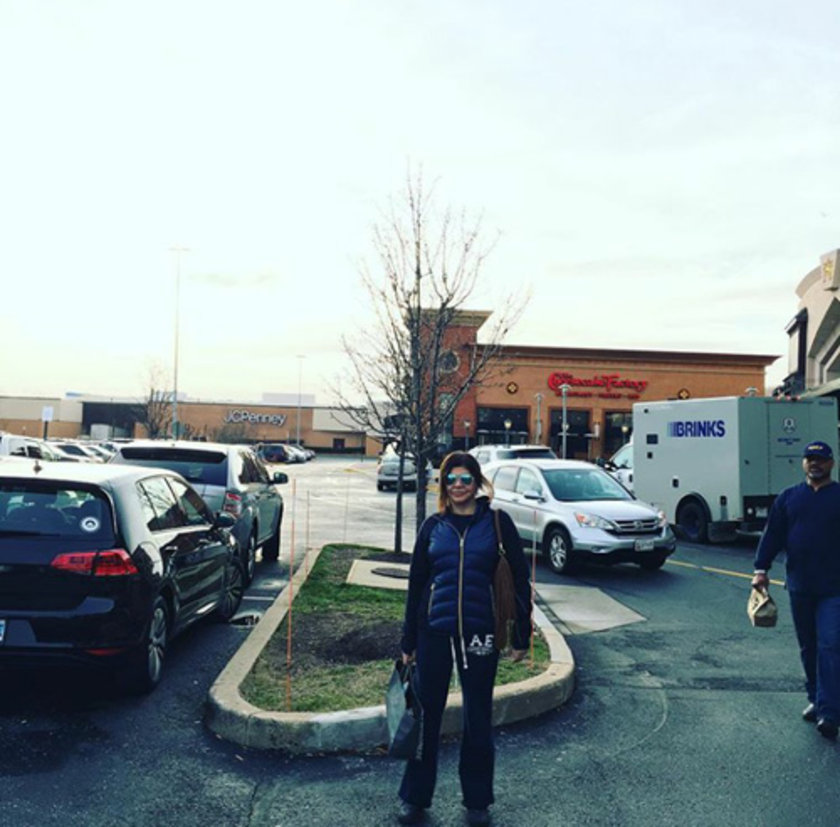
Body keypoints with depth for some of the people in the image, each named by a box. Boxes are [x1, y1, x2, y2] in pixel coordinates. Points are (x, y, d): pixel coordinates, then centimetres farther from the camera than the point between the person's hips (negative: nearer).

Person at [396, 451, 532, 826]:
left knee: (478, 718, 10)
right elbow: (416, 583, 9)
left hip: (480, 633, -1)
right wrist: (408, 641, 8)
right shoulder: (433, 526, 5)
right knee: (427, 714, 8)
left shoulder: (497, 522, -2)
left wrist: (521, 636, -3)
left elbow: (520, 579, 0)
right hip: (434, 630, 2)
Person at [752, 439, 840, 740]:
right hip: (799, 586, 4)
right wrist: (761, 569, 0)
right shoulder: (789, 497, 8)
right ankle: (816, 699, 27)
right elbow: (772, 534, 7)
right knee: (808, 647, 13)